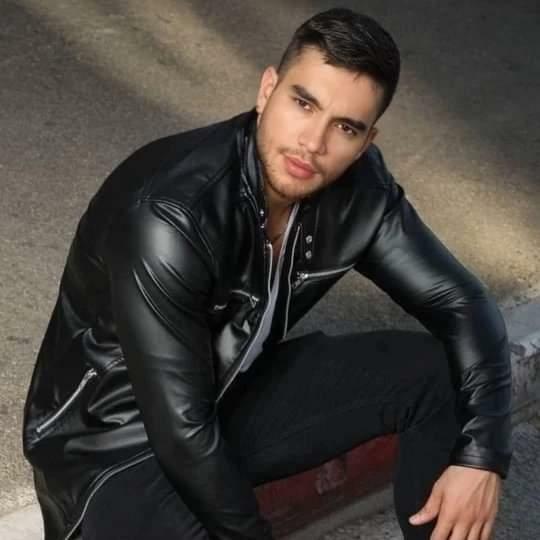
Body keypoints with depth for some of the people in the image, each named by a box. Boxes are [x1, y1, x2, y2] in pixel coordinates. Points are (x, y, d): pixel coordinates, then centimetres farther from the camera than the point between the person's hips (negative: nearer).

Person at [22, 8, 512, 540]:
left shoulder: (358, 187, -12)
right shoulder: (169, 217, -33)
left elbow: (460, 302, -3)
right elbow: (183, 432, -29)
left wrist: (481, 456, -15)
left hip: (232, 397, 7)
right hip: (116, 442, -6)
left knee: (435, 371, -5)